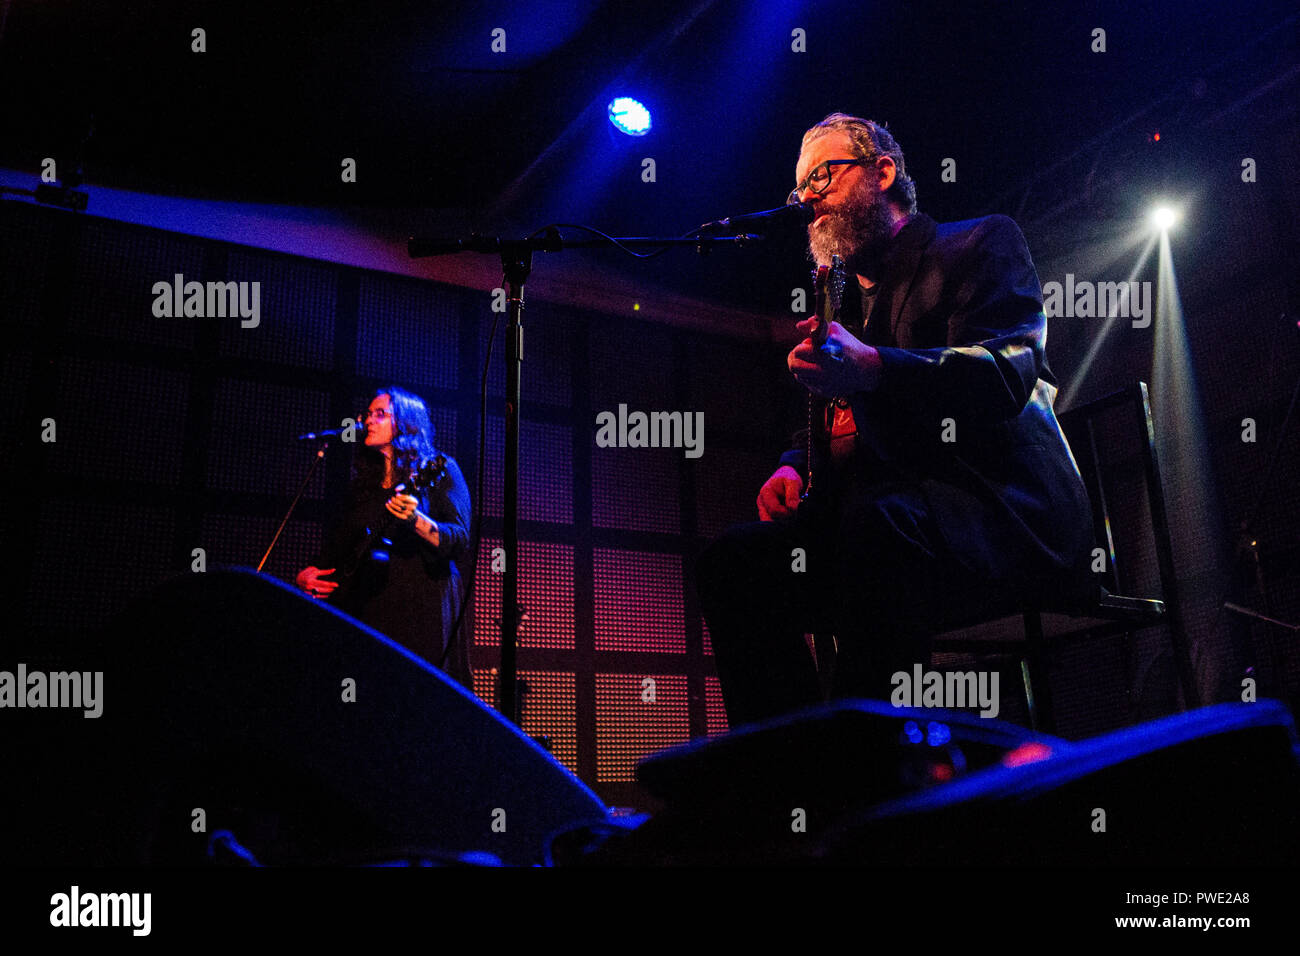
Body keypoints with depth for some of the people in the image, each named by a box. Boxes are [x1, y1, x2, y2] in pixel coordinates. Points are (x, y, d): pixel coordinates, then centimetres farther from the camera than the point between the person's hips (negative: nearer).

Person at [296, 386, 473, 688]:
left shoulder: (439, 470, 3)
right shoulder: (363, 477, 19)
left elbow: (461, 539, -8)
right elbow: (339, 543, 25)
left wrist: (416, 520, -25)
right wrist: (308, 573, 9)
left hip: (423, 606, -5)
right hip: (369, 604, 5)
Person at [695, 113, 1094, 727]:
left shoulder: (982, 242, 8)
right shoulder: (849, 300, 27)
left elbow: (1008, 373, -11)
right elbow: (832, 423, 28)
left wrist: (873, 368, -29)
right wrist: (794, 467, 2)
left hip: (1011, 513, -6)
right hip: (878, 521, 6)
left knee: (875, 519, -37)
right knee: (731, 561, -14)